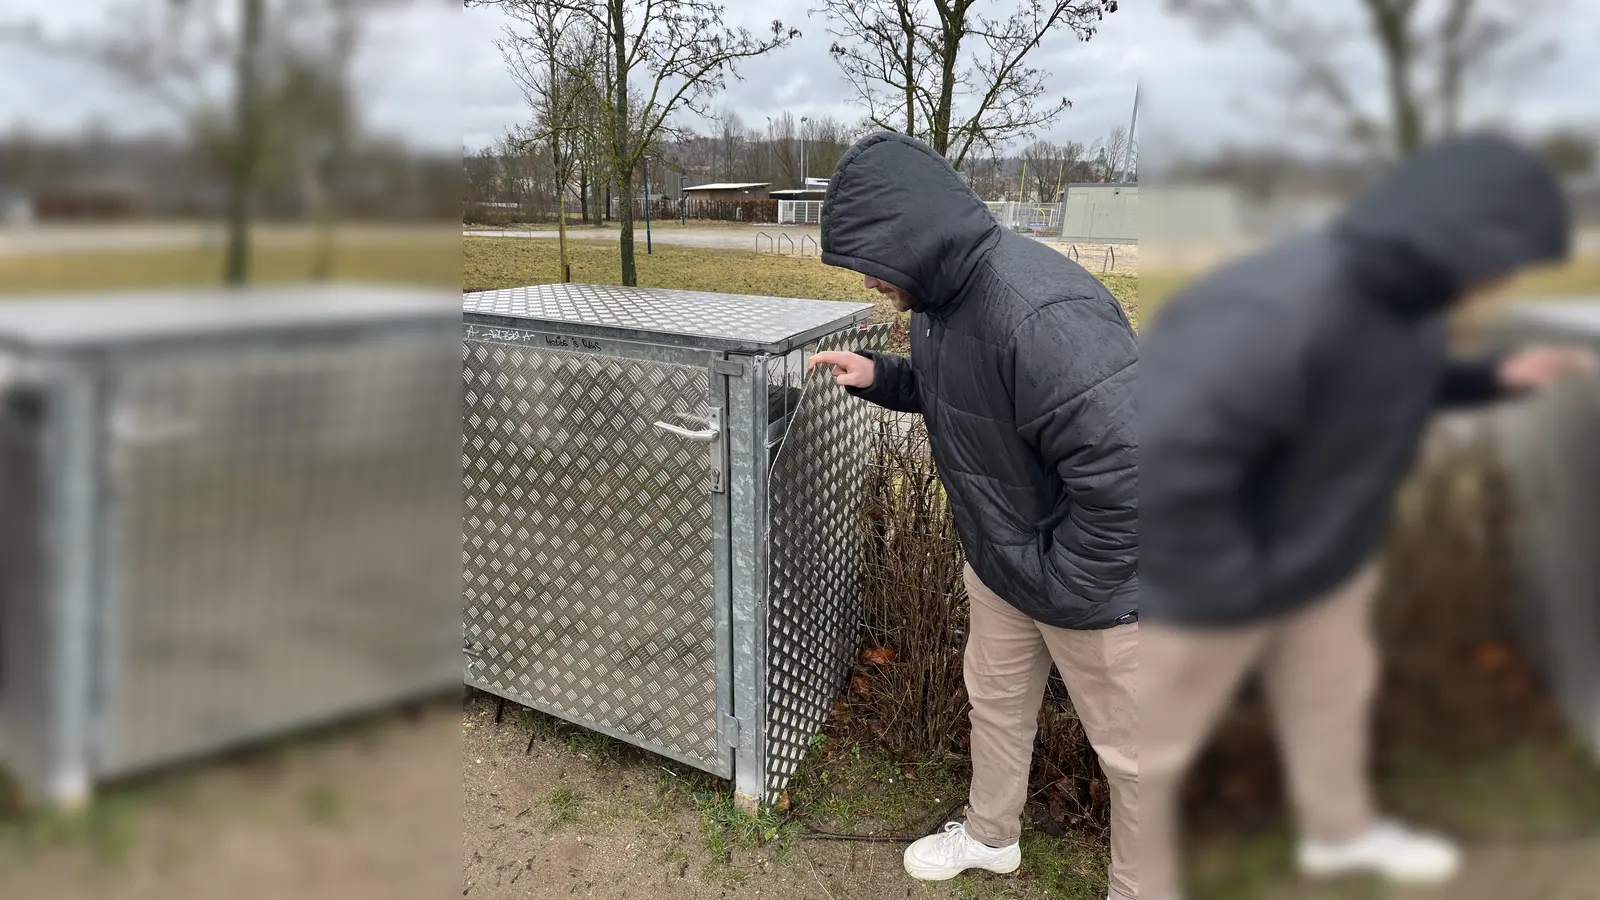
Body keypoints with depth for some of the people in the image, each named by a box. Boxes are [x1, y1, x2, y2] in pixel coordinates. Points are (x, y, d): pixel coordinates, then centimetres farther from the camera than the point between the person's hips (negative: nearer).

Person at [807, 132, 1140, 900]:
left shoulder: (1042, 315, -36)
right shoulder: (941, 295, -3)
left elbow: (1127, 475, -38)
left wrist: (1058, 584, -25)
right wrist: (878, 377, -1)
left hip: (1097, 580, -9)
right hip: (1000, 562, 10)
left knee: (1128, 755, 11)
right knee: (994, 699, 26)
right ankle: (991, 836, 51)